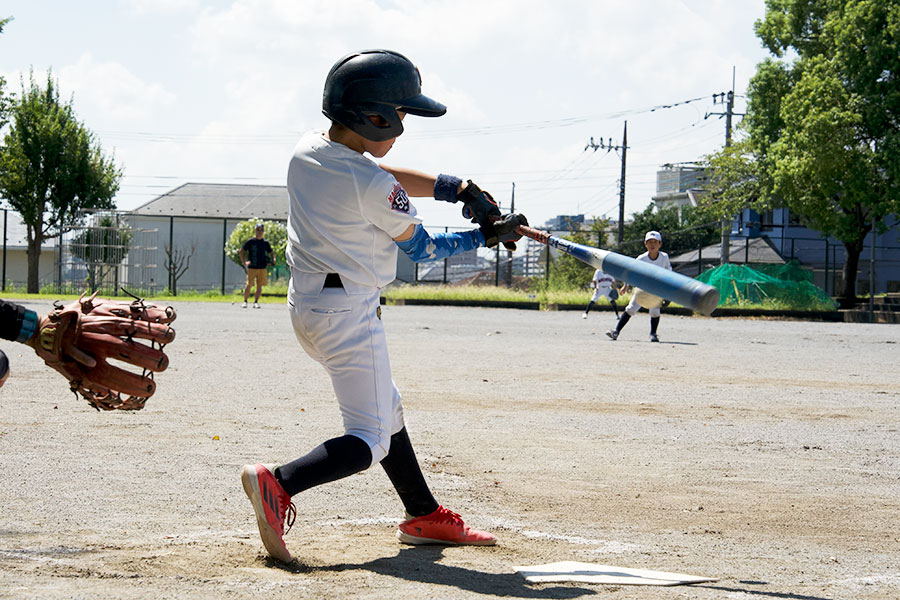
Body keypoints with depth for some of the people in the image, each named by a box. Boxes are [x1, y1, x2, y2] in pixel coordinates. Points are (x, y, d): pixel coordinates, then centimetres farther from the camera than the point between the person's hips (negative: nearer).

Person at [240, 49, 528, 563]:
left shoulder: (307, 151, 0)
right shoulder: (375, 188, -22)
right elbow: (422, 248, -7)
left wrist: (456, 187, -2)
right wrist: (487, 237, 6)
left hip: (307, 304, 10)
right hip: (350, 313, -10)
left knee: (387, 407, 23)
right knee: (370, 440, -7)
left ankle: (424, 516, 32)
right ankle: (279, 482, -29)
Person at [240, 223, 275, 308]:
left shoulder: (265, 242, 9)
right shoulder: (250, 241, -1)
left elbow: (271, 252, 20)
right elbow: (241, 251, 2)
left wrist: (273, 260, 1)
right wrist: (243, 262, -5)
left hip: (262, 267, 3)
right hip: (252, 267, -3)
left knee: (259, 286, 3)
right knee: (249, 285, -6)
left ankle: (256, 302, 12)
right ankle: (245, 301, 7)